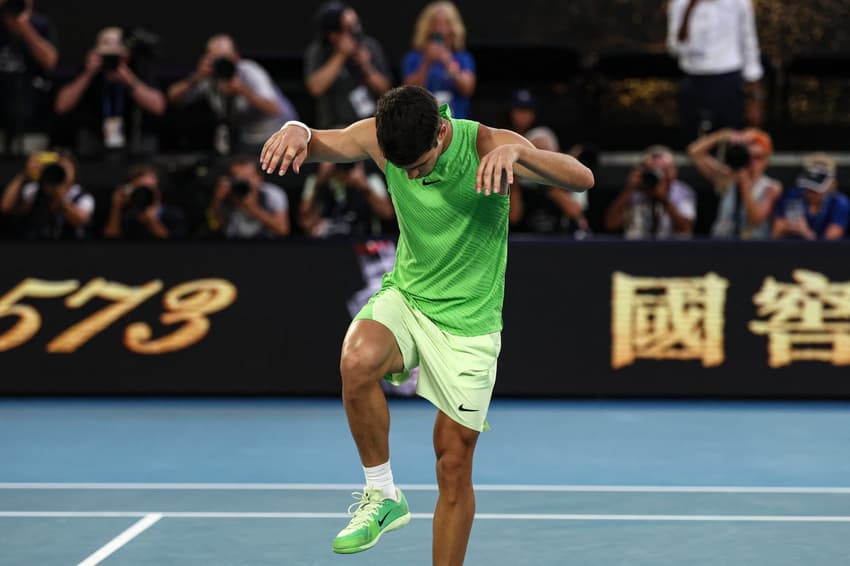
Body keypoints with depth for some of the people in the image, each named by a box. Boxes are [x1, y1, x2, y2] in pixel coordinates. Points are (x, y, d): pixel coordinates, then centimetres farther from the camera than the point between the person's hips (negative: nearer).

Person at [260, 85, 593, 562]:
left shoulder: (487, 145, -22)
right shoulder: (381, 138, -12)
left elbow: (583, 178, -32)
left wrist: (516, 151, -52)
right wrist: (296, 131, -39)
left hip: (467, 325, -2)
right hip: (405, 296, 2)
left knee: (454, 468, 1)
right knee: (357, 361, -32)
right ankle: (383, 496, -14)